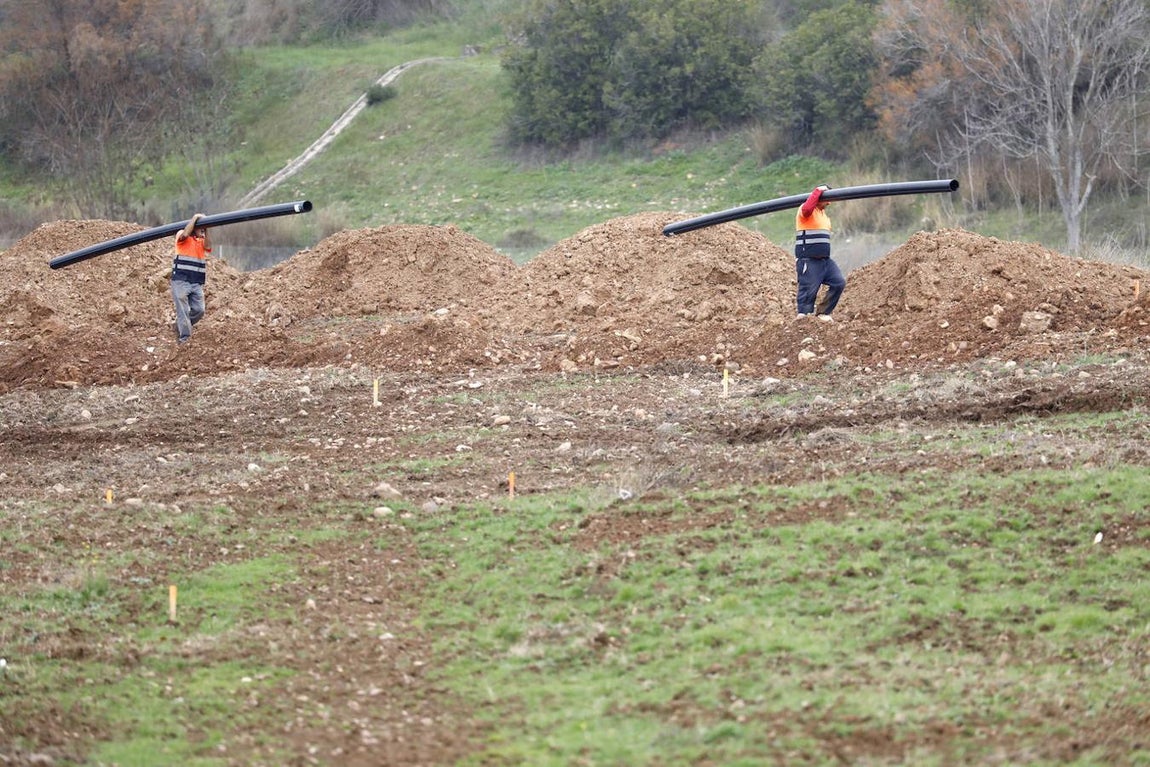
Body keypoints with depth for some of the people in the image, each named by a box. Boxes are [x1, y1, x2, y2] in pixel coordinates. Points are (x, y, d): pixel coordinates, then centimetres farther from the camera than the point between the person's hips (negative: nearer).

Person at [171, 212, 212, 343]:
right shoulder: (182, 237, 1)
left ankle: (180, 327, 22)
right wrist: (195, 218, -13)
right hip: (181, 281, -6)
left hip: (197, 283, 6)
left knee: (198, 310, 1)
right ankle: (184, 338, 0)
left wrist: (206, 230, -6)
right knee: (183, 310, -5)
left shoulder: (202, 241, 17)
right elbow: (184, 234, -23)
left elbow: (208, 247, -4)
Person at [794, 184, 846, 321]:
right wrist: (818, 191, -24)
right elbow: (807, 209, -33)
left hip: (824, 260, 9)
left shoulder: (823, 213, 20)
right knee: (808, 291, -7)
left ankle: (823, 312, 8)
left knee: (839, 282, 0)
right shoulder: (807, 210, -8)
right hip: (809, 261, -9)